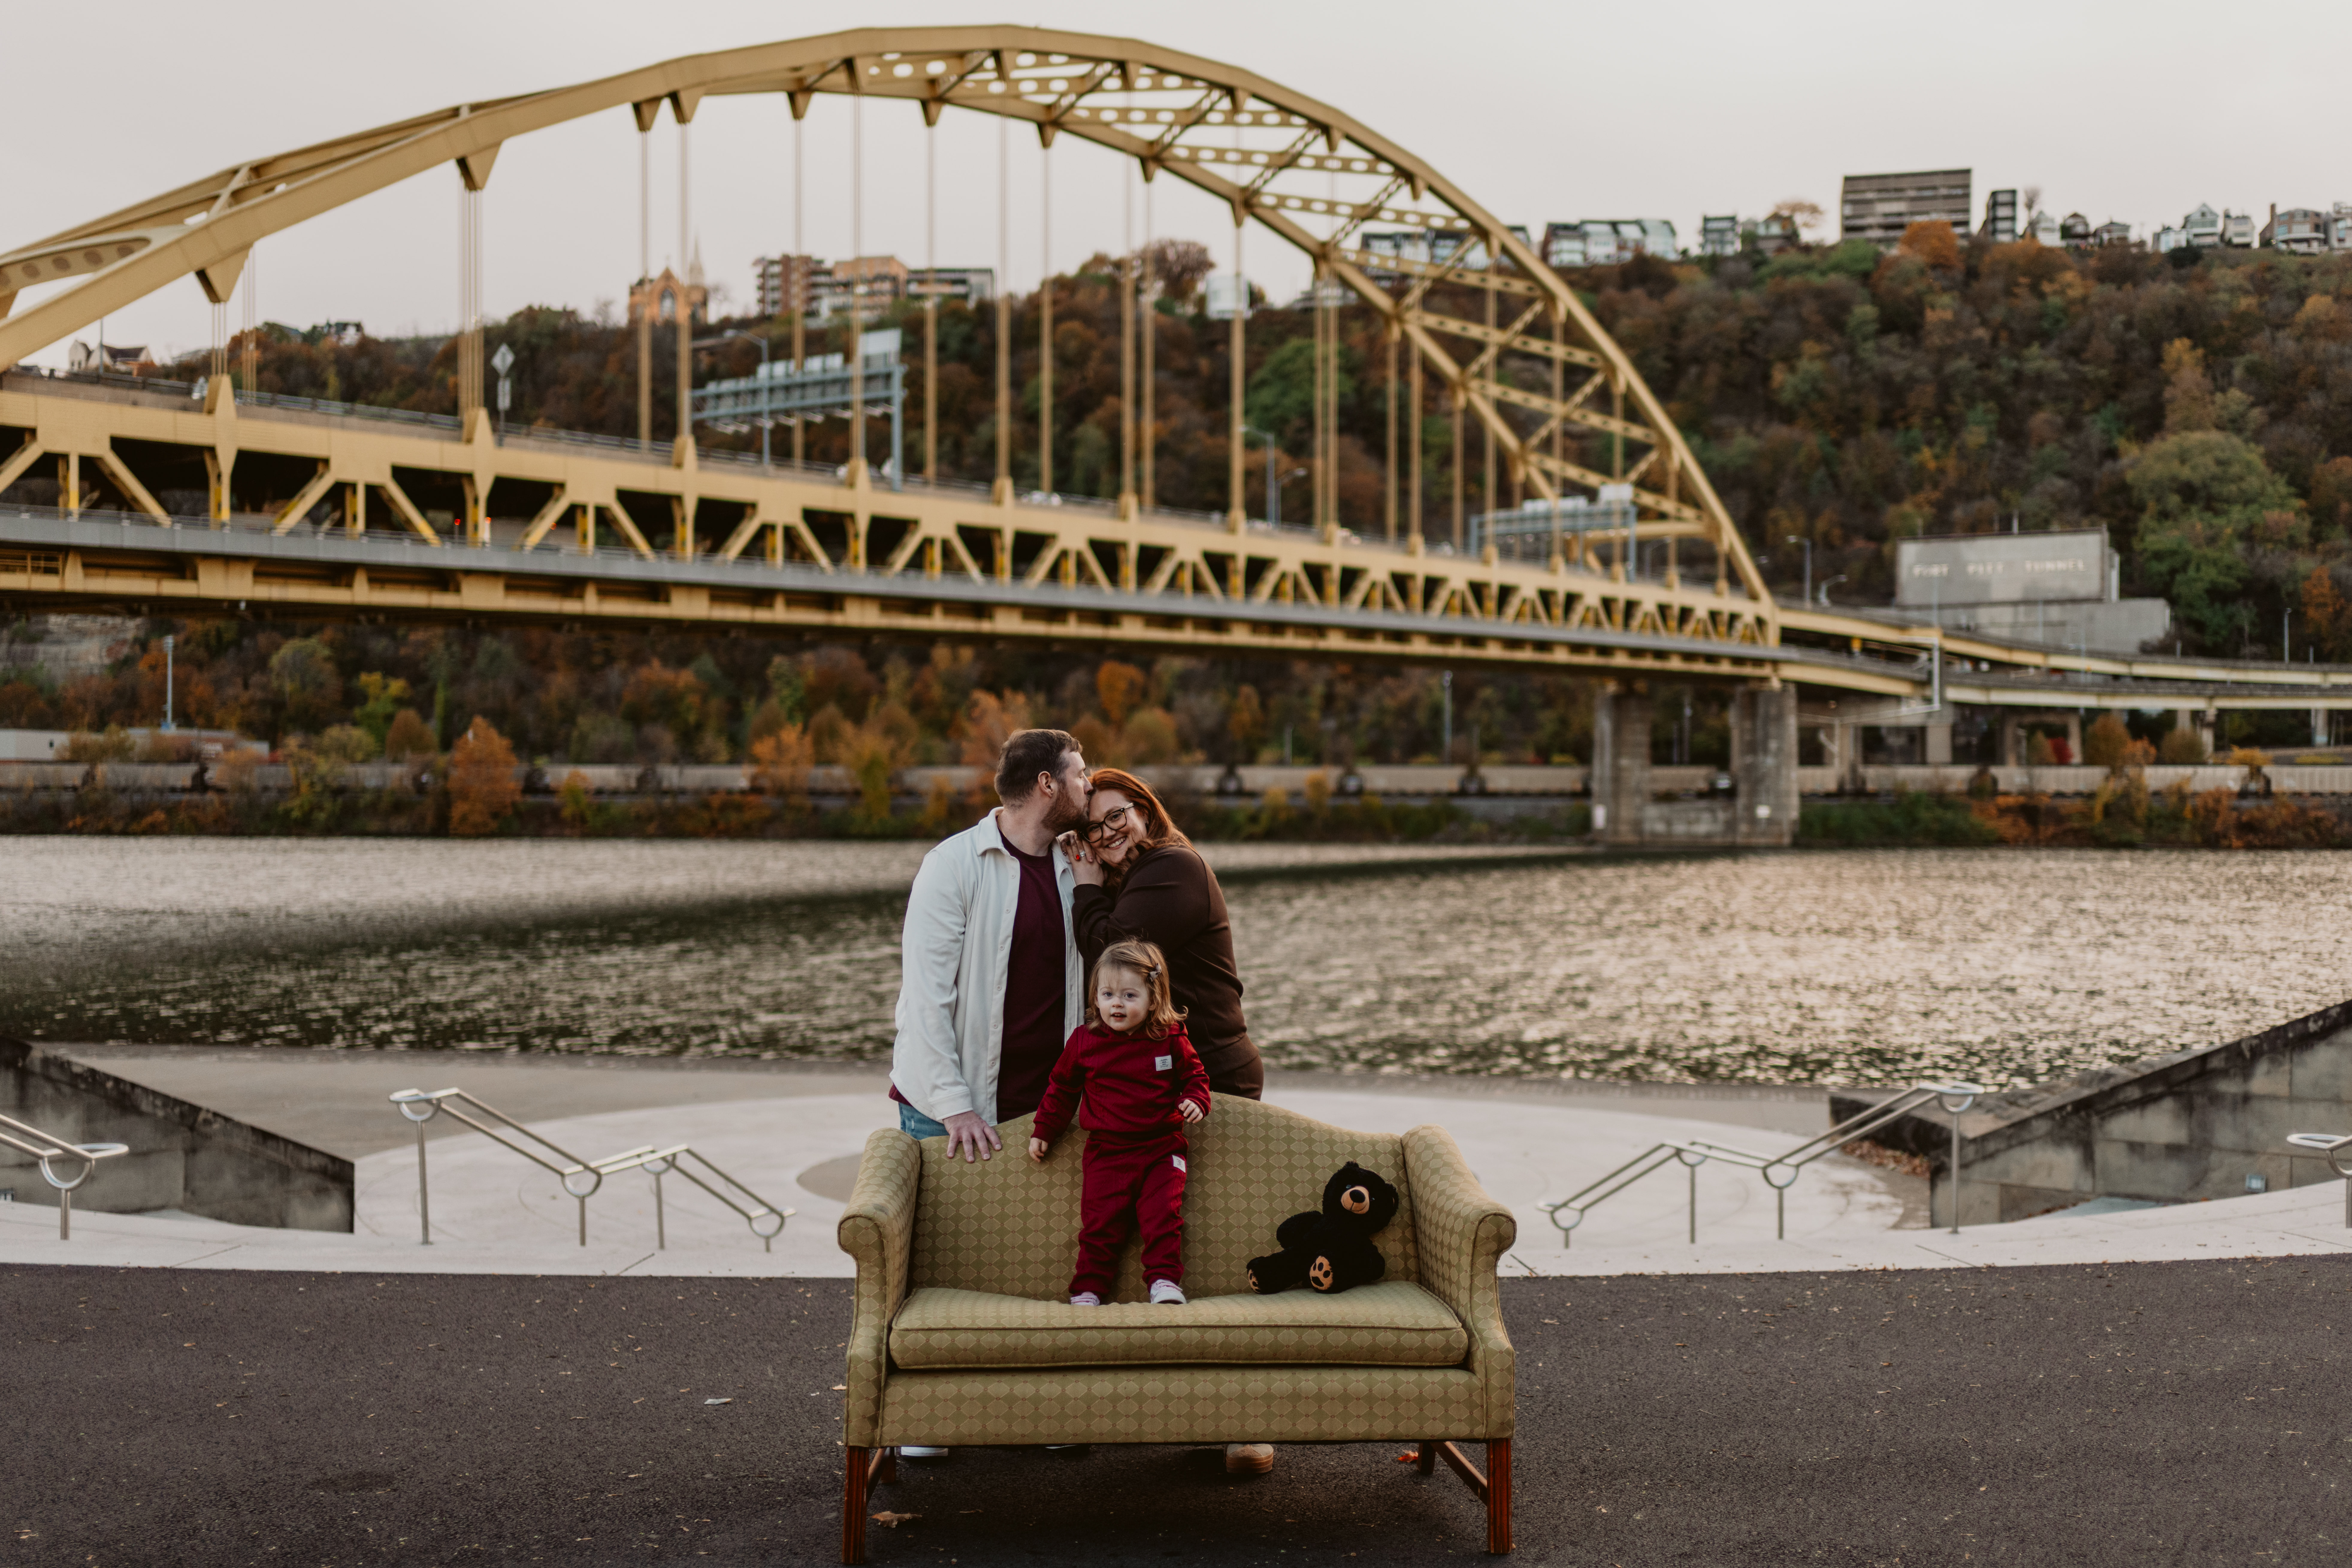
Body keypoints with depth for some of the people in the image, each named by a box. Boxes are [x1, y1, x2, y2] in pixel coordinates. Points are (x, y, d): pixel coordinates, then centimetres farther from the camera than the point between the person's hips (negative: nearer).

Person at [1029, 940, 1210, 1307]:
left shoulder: (1170, 1040, -1)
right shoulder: (1084, 1040, 2)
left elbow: (1194, 1074, 12)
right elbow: (1062, 1087, 14)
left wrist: (1196, 1100, -10)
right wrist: (1043, 1131, 15)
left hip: (1162, 1148, 0)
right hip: (1107, 1150, 0)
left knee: (1163, 1215, -10)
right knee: (1100, 1222, -4)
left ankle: (1165, 1280, -1)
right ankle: (1088, 1288, 3)